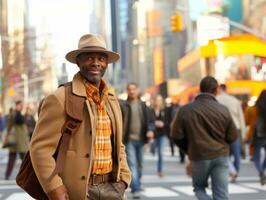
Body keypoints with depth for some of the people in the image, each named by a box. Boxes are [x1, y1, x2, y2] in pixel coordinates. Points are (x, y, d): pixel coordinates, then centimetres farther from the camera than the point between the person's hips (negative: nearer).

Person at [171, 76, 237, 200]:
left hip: (199, 156, -1)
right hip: (221, 156, 1)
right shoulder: (223, 110, -5)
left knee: (199, 187, 20)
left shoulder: (185, 110, -6)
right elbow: (232, 137, 0)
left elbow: (176, 136, -3)